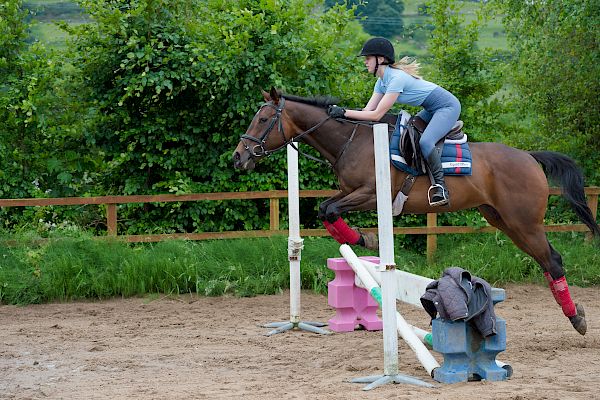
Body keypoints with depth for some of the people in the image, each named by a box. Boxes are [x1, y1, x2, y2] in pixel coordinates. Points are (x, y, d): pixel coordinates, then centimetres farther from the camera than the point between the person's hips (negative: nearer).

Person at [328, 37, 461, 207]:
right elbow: (368, 110, 0)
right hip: (432, 110, 11)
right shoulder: (382, 81, 5)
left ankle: (440, 186, -21)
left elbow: (376, 115, -28)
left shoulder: (396, 78, -26)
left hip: (448, 106, -11)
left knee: (425, 141, -29)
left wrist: (344, 113, -28)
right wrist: (339, 111, -13)